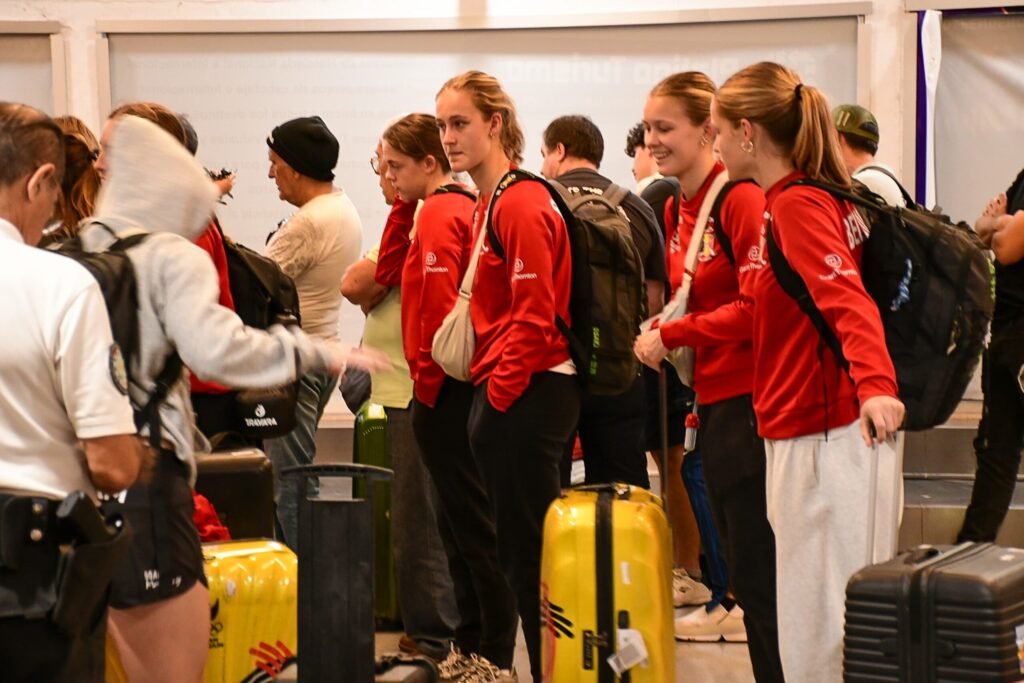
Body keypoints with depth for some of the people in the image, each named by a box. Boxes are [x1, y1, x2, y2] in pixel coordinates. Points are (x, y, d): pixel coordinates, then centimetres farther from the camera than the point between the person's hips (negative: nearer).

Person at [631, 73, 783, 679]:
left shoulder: (741, 197, -13)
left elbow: (757, 305, -19)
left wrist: (671, 334, -14)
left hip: (749, 402, -9)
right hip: (714, 402, 9)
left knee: (758, 572, -5)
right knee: (743, 567, 14)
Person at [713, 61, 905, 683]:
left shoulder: (798, 205, -14)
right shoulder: (799, 199, 17)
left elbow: (848, 300, -30)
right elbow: (762, 310, 31)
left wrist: (875, 386, -46)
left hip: (827, 439, -10)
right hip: (803, 433, 10)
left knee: (821, 623, -6)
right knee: (814, 614, 13)